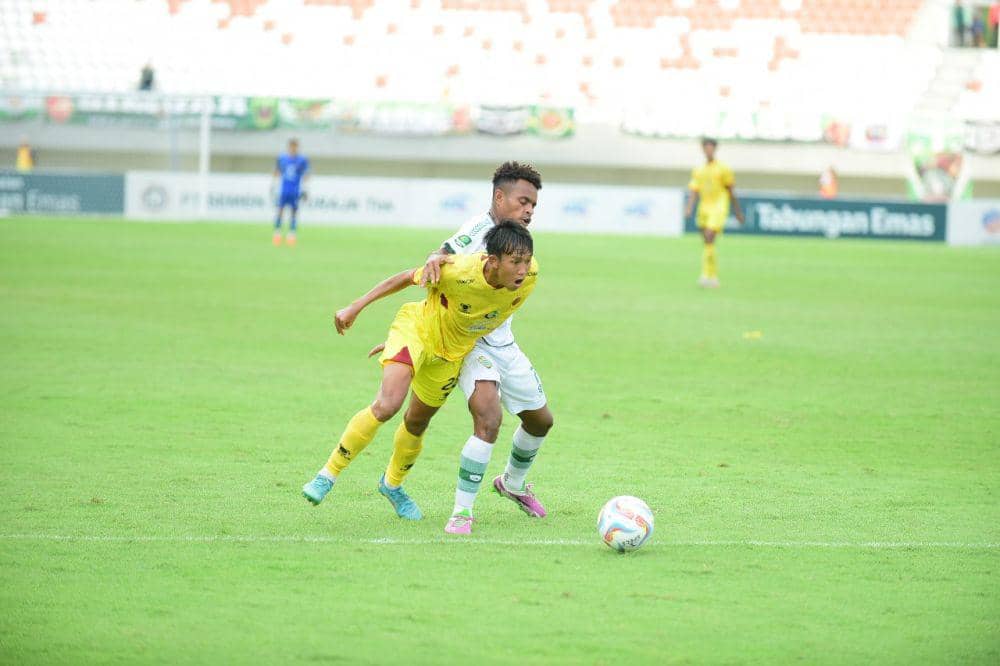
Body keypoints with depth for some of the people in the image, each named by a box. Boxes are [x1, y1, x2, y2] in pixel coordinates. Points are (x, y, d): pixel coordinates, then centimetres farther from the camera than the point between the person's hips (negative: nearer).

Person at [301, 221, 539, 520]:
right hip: (417, 327, -5)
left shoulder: (529, 276, -23)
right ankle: (329, 473, -11)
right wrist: (356, 306, -13)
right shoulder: (460, 271, -35)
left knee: (417, 423, 17)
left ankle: (392, 484, 45)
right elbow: (409, 277, -18)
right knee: (387, 404, -25)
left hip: (452, 353, 5)